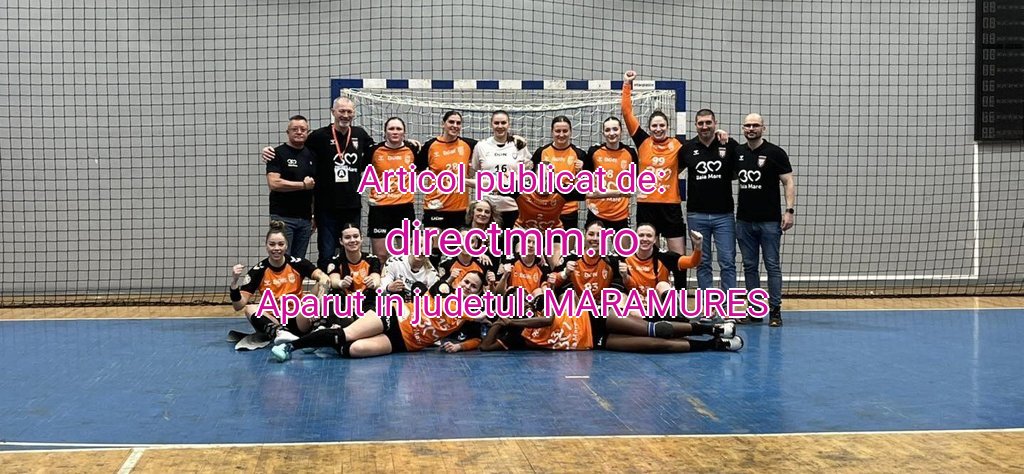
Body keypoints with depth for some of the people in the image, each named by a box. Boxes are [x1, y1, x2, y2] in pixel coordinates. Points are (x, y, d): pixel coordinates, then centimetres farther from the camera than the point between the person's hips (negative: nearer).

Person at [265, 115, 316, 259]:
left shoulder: (311, 155, 14)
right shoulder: (278, 153, -2)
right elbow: (273, 183, -14)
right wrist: (303, 185, -9)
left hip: (305, 218, 5)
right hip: (283, 217, -5)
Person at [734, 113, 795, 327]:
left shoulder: (775, 153, -4)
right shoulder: (737, 153, 9)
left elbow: (788, 182, -6)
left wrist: (790, 210, -14)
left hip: (769, 221, -5)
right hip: (744, 220, 5)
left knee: (772, 266, -1)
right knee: (749, 266, 8)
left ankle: (775, 310, 3)